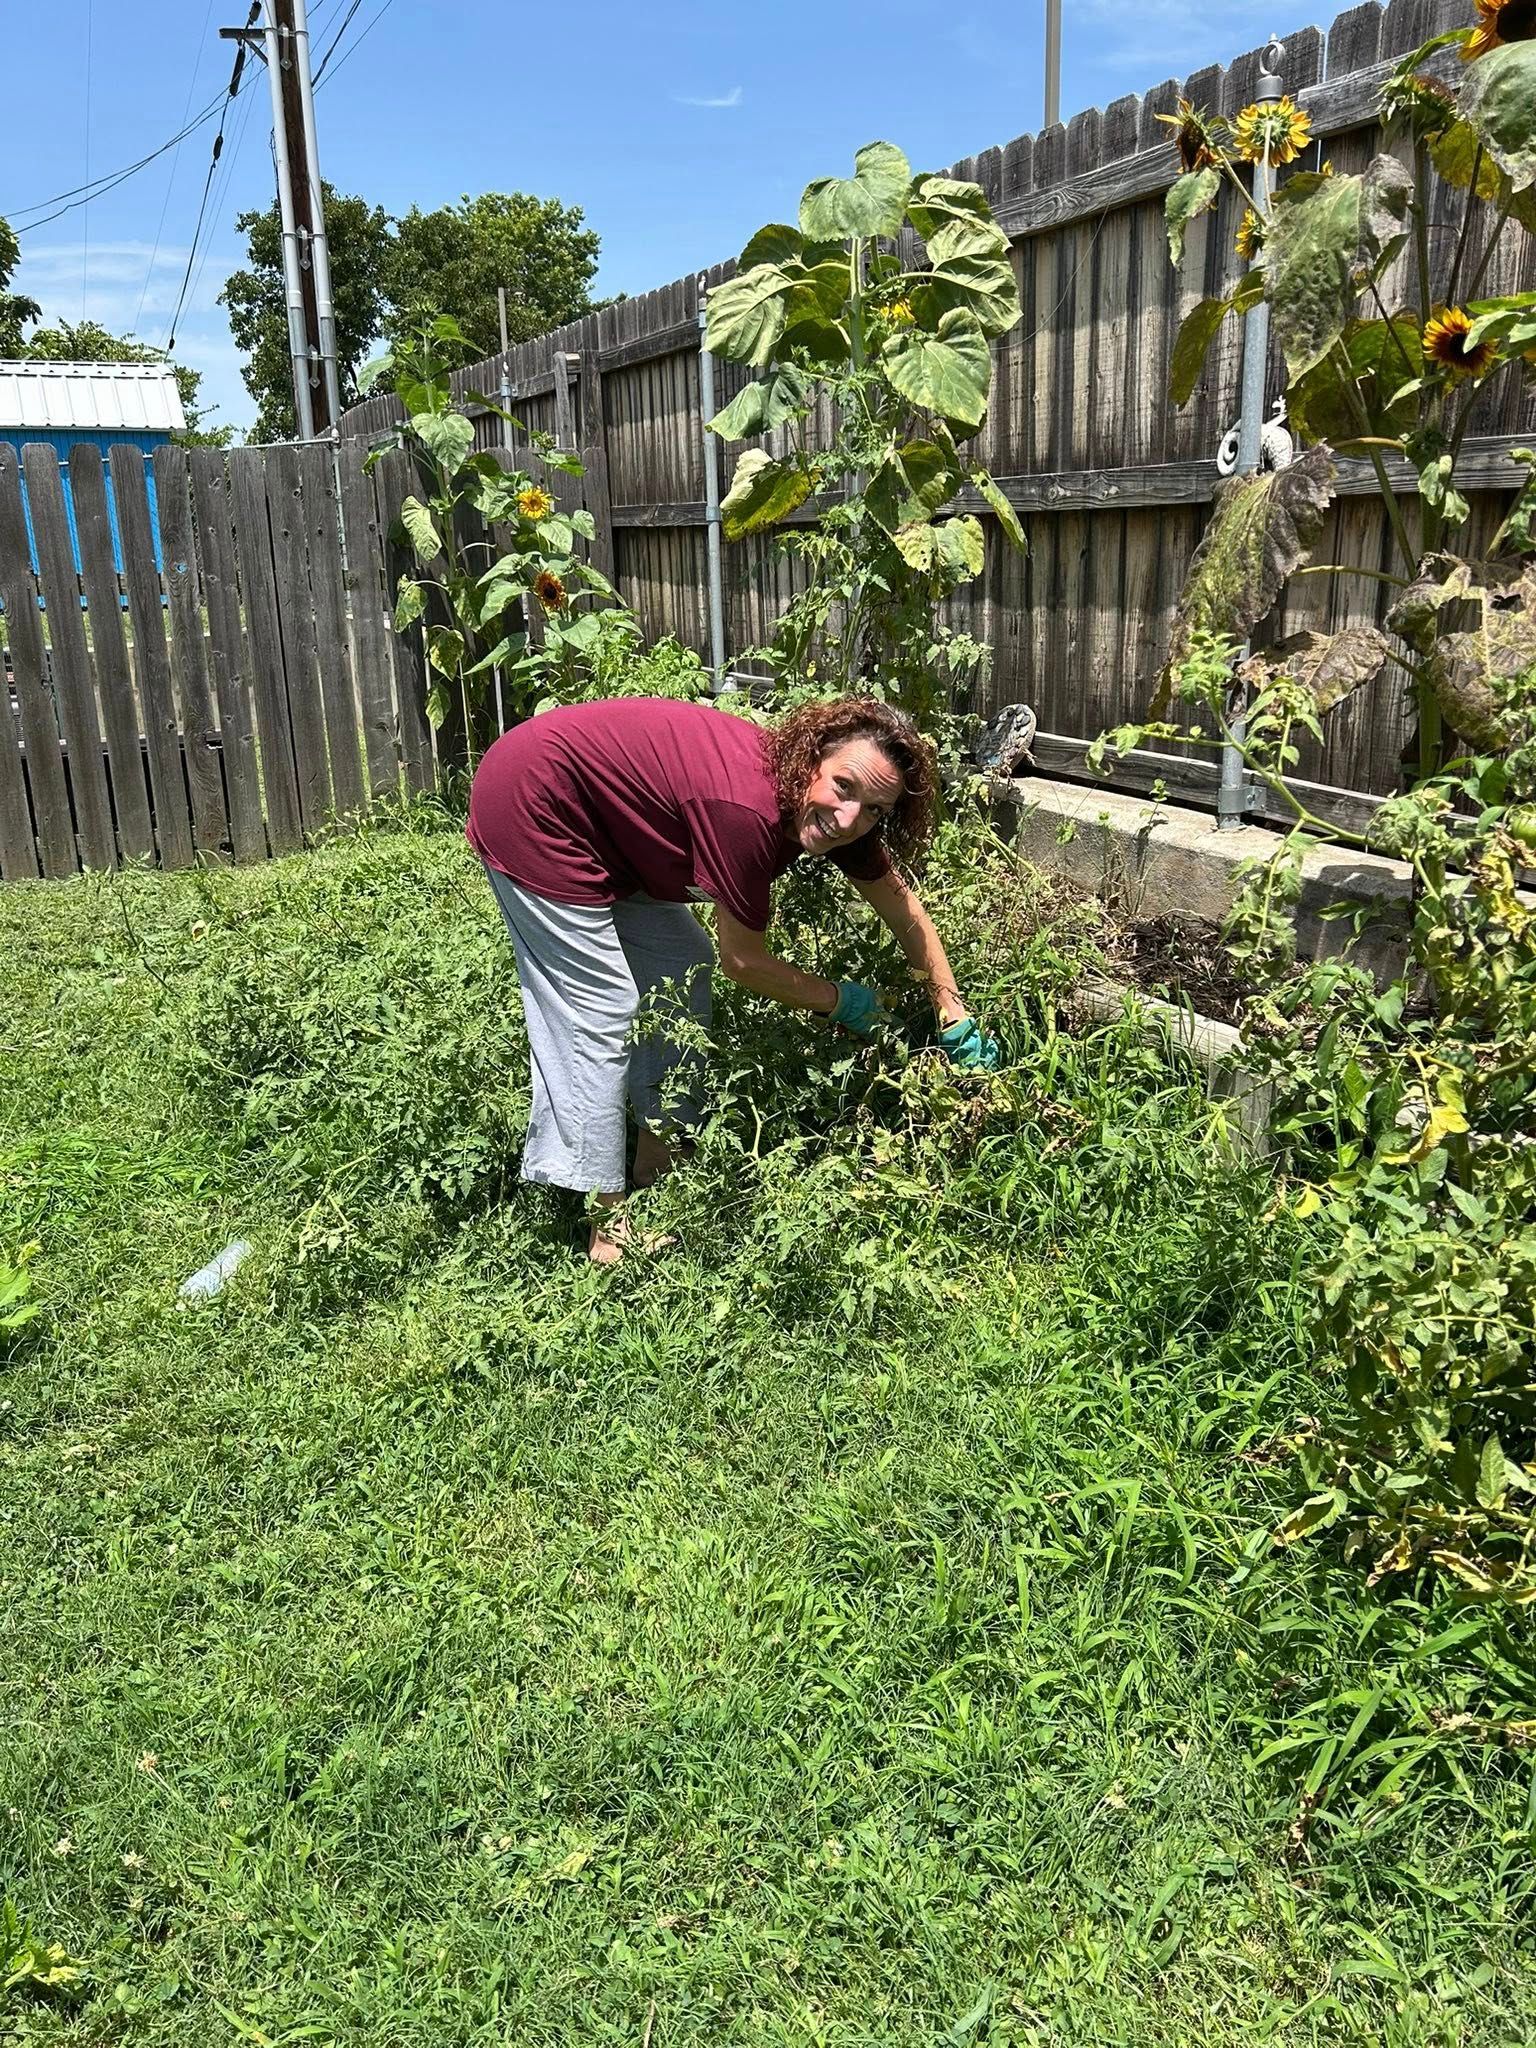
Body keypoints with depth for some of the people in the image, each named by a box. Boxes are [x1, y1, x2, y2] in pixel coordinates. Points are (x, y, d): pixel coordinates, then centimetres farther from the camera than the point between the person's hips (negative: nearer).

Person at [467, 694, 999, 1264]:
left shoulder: (829, 811, -10)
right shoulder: (749, 810, -34)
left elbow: (901, 905, 5)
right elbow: (744, 962, -21)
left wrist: (955, 1019, 5)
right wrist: (843, 1001, -7)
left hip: (606, 819, 9)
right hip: (532, 809, -9)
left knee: (684, 971, 10)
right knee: (599, 1012, -9)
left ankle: (660, 1162, 23)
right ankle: (610, 1226, 3)